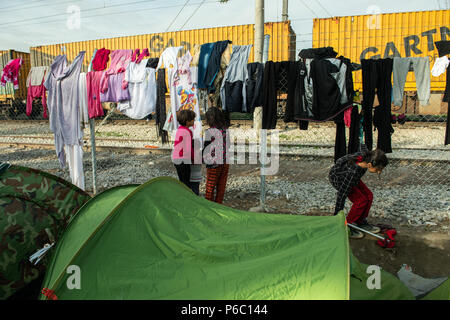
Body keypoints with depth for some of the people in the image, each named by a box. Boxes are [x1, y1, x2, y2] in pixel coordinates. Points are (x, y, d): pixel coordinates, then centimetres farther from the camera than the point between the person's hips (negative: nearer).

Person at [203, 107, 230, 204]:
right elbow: (227, 145, 8)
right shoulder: (226, 130, 2)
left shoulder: (210, 132, -14)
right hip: (226, 162, 5)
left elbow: (206, 149, -11)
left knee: (210, 188, 8)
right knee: (221, 187, 14)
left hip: (214, 163, -5)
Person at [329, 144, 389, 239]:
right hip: (337, 178, -8)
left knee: (369, 196, 1)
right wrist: (337, 215, -28)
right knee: (361, 200, -15)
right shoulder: (353, 172, -43)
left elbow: (362, 146, 0)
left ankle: (361, 222, 18)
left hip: (348, 175, 8)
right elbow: (342, 193, -35)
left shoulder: (366, 154, -26)